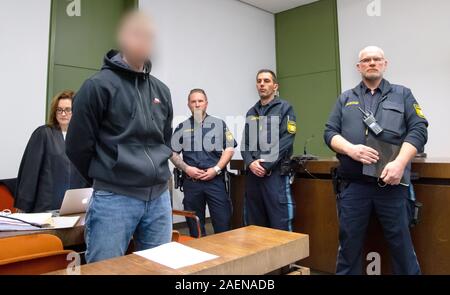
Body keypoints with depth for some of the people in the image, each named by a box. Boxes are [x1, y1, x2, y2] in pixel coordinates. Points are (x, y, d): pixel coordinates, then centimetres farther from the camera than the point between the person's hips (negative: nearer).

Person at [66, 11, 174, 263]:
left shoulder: (161, 90, 11)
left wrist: (154, 175, 15)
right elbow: (78, 145, -5)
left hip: (160, 199, 6)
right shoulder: (99, 85, -7)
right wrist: (106, 178, 7)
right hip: (114, 199, -5)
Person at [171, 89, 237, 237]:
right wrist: (186, 168, -8)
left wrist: (216, 169, -9)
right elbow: (173, 153, 8)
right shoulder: (182, 127, 11)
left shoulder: (219, 124, 8)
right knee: (194, 225, 9)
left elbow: (230, 149, 2)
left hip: (216, 180, -1)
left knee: (223, 223, -2)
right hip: (191, 182, 2)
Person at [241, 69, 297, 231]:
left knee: (280, 224, -3)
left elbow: (286, 141, -10)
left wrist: (266, 166, -14)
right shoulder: (251, 112, 18)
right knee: (254, 224, 13)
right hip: (253, 174, 6)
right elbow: (245, 142, 12)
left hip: (276, 173, -5)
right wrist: (250, 163, -7)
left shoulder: (285, 108, 1)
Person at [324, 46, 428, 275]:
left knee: (401, 242, 7)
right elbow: (330, 132, 7)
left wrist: (400, 163, -15)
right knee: (349, 243, 9)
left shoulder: (402, 95, 12)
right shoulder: (345, 99, 15)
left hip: (392, 183, 0)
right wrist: (351, 149, -13)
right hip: (353, 185, 1)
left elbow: (418, 130, 1)